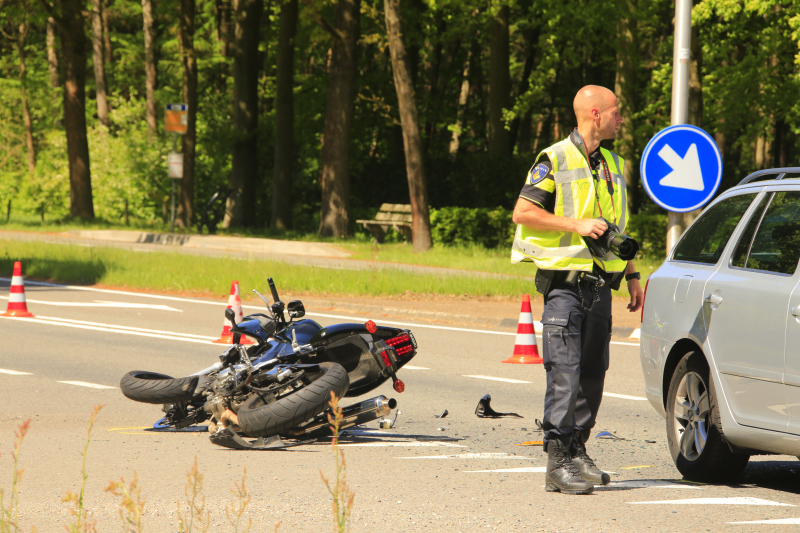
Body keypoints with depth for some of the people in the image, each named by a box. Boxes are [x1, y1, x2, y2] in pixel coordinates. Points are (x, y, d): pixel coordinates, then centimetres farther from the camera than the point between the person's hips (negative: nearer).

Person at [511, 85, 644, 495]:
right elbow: (522, 212, -11)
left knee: (593, 372, 8)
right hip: (564, 281, -7)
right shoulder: (554, 160, -7)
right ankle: (558, 463, -9)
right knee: (565, 373, -10)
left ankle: (577, 452, 17)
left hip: (600, 284, 7)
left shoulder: (612, 165, 17)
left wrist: (632, 276, 19)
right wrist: (577, 225, -18)